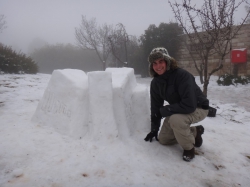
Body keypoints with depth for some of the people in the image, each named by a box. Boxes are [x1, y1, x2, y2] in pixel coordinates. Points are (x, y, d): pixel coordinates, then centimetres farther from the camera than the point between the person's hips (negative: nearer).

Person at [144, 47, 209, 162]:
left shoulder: (182, 75, -31)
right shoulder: (155, 83, -8)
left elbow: (189, 105, -38)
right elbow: (155, 106, 1)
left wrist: (164, 110, -28)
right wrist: (154, 129, 3)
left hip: (198, 108, -7)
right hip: (178, 110, 8)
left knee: (176, 119, -38)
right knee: (163, 139, 7)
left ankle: (189, 147, -9)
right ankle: (195, 132, 24)